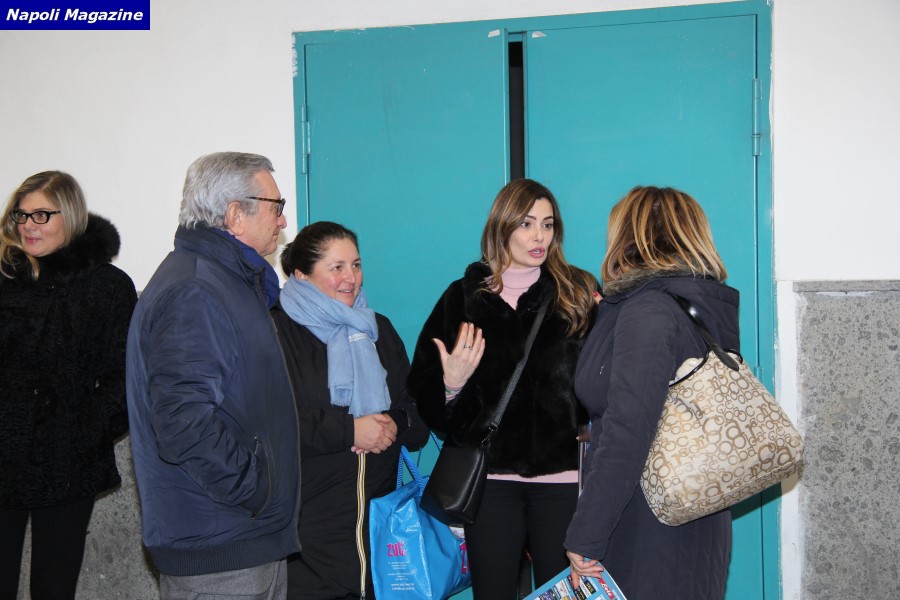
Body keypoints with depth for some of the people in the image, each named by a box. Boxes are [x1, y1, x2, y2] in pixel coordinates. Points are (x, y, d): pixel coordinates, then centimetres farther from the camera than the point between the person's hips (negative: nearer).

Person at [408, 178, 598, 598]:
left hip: (562, 474, -1)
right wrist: (451, 385, -14)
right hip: (490, 474, 1)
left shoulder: (579, 292, 6)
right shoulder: (465, 296, 8)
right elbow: (423, 389, 7)